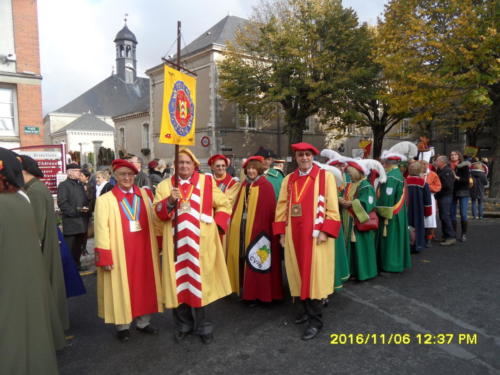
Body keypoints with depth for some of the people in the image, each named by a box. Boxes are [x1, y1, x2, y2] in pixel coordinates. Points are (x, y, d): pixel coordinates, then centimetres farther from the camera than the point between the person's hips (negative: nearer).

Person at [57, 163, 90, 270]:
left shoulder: (80, 185, 19)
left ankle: (77, 265, 26)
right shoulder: (63, 185, -5)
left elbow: (86, 200, 22)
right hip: (71, 223, -7)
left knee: (78, 247, 15)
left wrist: (86, 208, 0)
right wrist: (76, 211, -20)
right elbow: (62, 203, -15)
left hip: (82, 223, 7)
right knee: (70, 248, -3)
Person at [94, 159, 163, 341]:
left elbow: (154, 221, 7)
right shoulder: (105, 200, -8)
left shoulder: (145, 195, 4)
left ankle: (143, 321, 28)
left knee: (144, 285, 12)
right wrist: (105, 257, -13)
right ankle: (122, 326, 24)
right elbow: (101, 231, -10)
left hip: (143, 250, 4)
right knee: (121, 288, 8)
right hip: (119, 253, -3)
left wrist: (158, 246, 3)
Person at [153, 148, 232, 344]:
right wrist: (170, 201, -21)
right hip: (176, 243, 1)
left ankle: (202, 325, 21)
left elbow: (224, 204, 6)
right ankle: (183, 324, 23)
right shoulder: (165, 185, 6)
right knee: (179, 283, 7)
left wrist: (216, 225, -5)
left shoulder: (207, 182, 2)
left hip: (201, 242, -1)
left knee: (200, 282, 6)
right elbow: (157, 213, -3)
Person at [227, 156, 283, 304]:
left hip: (258, 228, -6)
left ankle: (259, 293, 13)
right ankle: (246, 290, 24)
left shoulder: (266, 186, -8)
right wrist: (233, 223, 8)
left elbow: (270, 210, -11)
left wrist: (266, 229, -14)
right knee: (243, 258, 10)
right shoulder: (244, 185, 12)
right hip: (242, 228, 6)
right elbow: (238, 207, 14)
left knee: (257, 261, 0)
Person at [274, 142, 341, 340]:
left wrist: (325, 231, -15)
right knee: (298, 272, 11)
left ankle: (315, 320, 9)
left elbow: (332, 207, -7)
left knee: (314, 274, -1)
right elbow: (282, 207, 10)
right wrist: (281, 232, 4)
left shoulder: (325, 176, -3)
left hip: (315, 233, -4)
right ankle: (302, 310, 27)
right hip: (294, 233, 4)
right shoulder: (288, 180, 10)